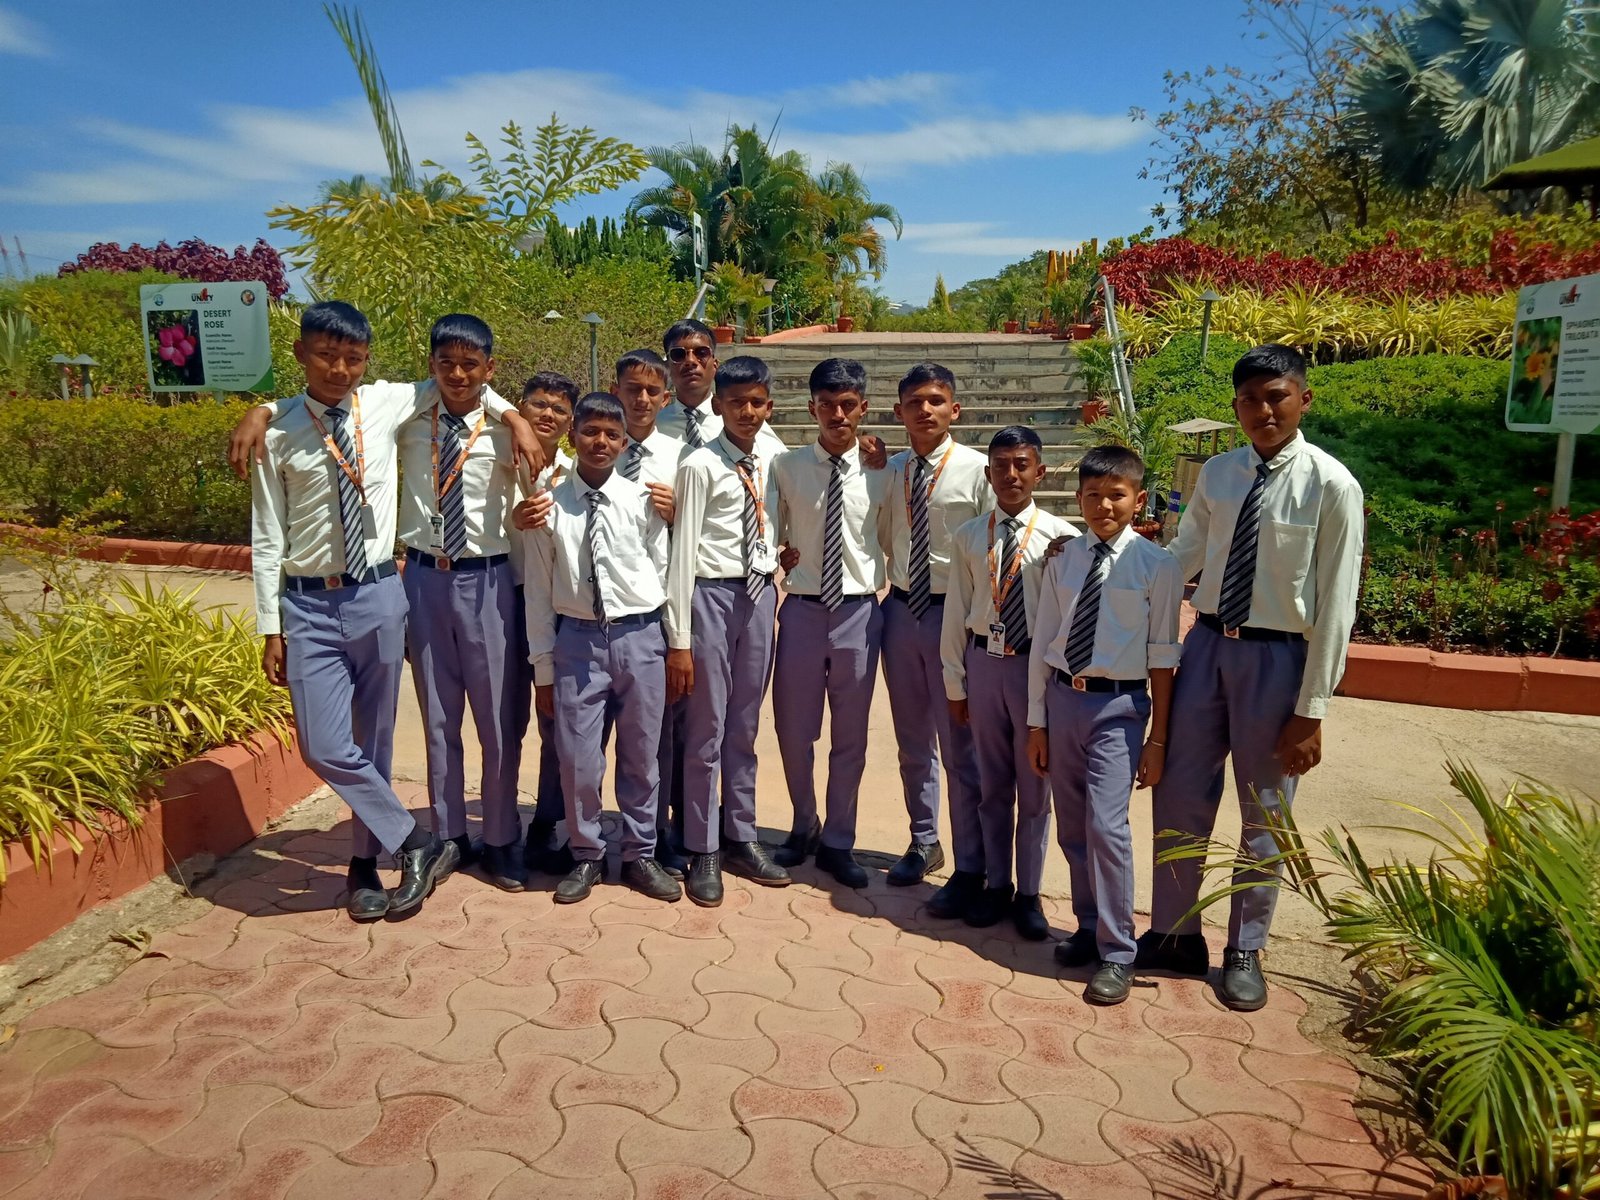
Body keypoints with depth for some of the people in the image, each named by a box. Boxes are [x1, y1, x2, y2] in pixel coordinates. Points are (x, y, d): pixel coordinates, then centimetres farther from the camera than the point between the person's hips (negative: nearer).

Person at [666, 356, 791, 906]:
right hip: (711, 596, -5)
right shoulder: (700, 466, -8)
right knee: (706, 730, 3)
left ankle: (741, 838, 29)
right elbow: (683, 552, -11)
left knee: (744, 729, 15)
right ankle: (703, 852, 16)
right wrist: (679, 639, -13)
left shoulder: (770, 464, 8)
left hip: (760, 594, 5)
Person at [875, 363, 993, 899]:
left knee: (960, 748, 1)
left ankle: (969, 869, 15)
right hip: (901, 610, 6)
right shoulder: (892, 470, 7)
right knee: (912, 740, 18)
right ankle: (924, 843, 37)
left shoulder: (977, 469, -9)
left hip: (955, 613, -5)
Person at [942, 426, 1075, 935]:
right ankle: (996, 885, 31)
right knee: (992, 784, 15)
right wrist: (955, 683, 5)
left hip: (1039, 665, -2)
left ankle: (1029, 894, 26)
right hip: (984, 663, 3)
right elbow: (956, 614, 5)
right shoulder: (968, 537, 2)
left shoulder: (1061, 537, -7)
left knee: (1035, 787, 10)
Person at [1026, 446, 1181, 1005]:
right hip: (1062, 697, 4)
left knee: (1106, 826, -11)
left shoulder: (1156, 565, -8)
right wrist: (1037, 722, 6)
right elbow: (1042, 643, 6)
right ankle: (1089, 927, 33)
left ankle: (1116, 953, 6)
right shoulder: (1062, 559, 2)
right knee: (1072, 828, 14)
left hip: (1118, 705, -4)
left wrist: (1158, 737, -4)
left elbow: (1162, 656, -5)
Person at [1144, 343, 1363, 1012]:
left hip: (1276, 656, -4)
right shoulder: (1217, 473, 4)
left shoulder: (1331, 485, -12)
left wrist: (1311, 710, -12)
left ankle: (1245, 951, 30)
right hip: (1207, 644, 5)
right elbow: (1180, 559, 12)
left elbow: (1336, 606, -12)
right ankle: (1175, 934, 30)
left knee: (1262, 815, 10)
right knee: (1179, 799, 10)